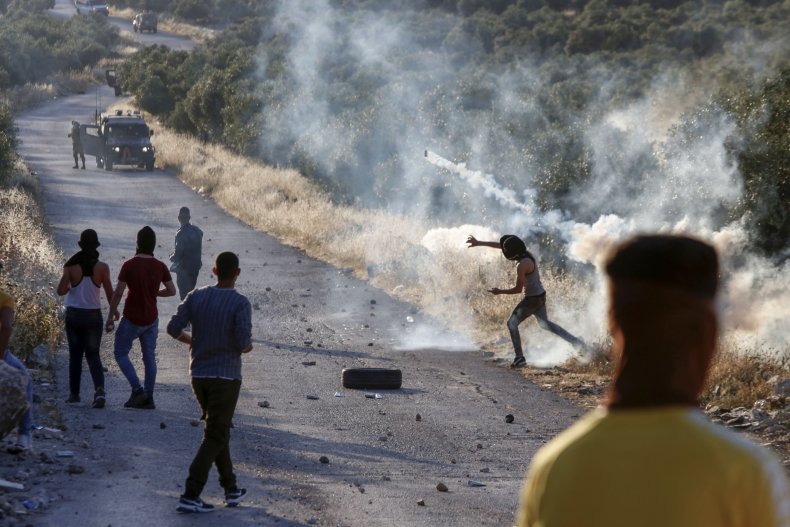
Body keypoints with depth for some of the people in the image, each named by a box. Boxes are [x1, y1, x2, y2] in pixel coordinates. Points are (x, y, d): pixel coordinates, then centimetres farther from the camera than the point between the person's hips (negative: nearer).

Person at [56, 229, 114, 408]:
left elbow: (61, 290, -13)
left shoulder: (71, 266, -9)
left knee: (75, 355, 14)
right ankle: (99, 389, -18)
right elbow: (110, 293, -7)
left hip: (73, 314, 0)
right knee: (93, 355, 4)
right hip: (94, 315, 0)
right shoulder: (102, 267, -9)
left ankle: (74, 393, 17)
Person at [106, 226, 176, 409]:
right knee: (149, 357, 12)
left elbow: (118, 293, -16)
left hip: (132, 320, -4)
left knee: (121, 353, 9)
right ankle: (148, 398, 11)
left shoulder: (129, 265, -16)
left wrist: (111, 315, -7)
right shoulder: (160, 267, -2)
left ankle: (137, 389, -7)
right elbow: (172, 291, 4)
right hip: (151, 319, 4)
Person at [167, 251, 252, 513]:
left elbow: (173, 328, -3)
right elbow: (243, 342, -22)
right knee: (214, 438, -1)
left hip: (198, 376, 5)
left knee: (218, 431, 21)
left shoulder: (196, 297, -1)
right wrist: (248, 347, 3)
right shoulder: (240, 303, -14)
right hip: (226, 377, -5)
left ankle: (231, 489, 27)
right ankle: (190, 496, -11)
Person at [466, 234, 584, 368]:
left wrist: (499, 292, -9)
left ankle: (519, 357, -7)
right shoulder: (525, 253, 0)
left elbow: (518, 289, -21)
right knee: (545, 323, 24)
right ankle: (575, 341, 25)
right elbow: (500, 245, 9)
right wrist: (479, 243, 12)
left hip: (532, 299, -9)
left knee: (512, 323, -3)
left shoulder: (521, 265, -27)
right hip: (540, 295, 9)